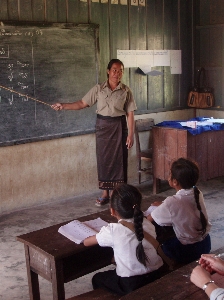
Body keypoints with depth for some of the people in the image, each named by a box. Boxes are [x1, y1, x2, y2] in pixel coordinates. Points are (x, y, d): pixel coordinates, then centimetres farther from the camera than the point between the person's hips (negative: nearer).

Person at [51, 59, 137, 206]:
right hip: (103, 126, 1)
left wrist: (131, 134, -7)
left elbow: (130, 114, -3)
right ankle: (105, 194, 16)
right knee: (103, 159, 5)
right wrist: (63, 106, -8)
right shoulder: (98, 89, 2)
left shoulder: (126, 91, -1)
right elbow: (82, 103, 2)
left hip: (119, 127, -1)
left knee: (119, 159, 2)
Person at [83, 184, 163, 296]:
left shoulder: (113, 230, -16)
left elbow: (86, 242, -3)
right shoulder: (147, 224, -5)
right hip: (155, 277, 5)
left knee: (97, 278, 24)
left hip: (131, 285, -5)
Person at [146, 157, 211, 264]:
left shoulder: (171, 203, -27)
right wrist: (162, 205, 13)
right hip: (205, 244, 6)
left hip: (187, 252, -6)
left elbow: (149, 219, -12)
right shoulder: (198, 193, -9)